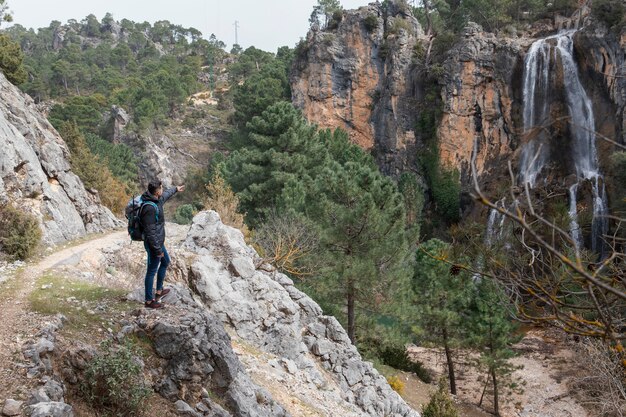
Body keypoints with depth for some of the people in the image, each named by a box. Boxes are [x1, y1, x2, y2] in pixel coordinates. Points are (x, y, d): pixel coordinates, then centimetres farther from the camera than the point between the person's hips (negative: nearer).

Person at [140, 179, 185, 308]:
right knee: (152, 271, 2)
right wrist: (157, 250, -24)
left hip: (159, 242, 10)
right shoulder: (149, 208, -29)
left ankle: (159, 291, 41)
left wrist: (175, 189, 46)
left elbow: (166, 195, 28)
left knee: (166, 262, 27)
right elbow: (150, 232, -28)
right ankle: (149, 301, 15)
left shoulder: (157, 200, 1)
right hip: (153, 244, -10)